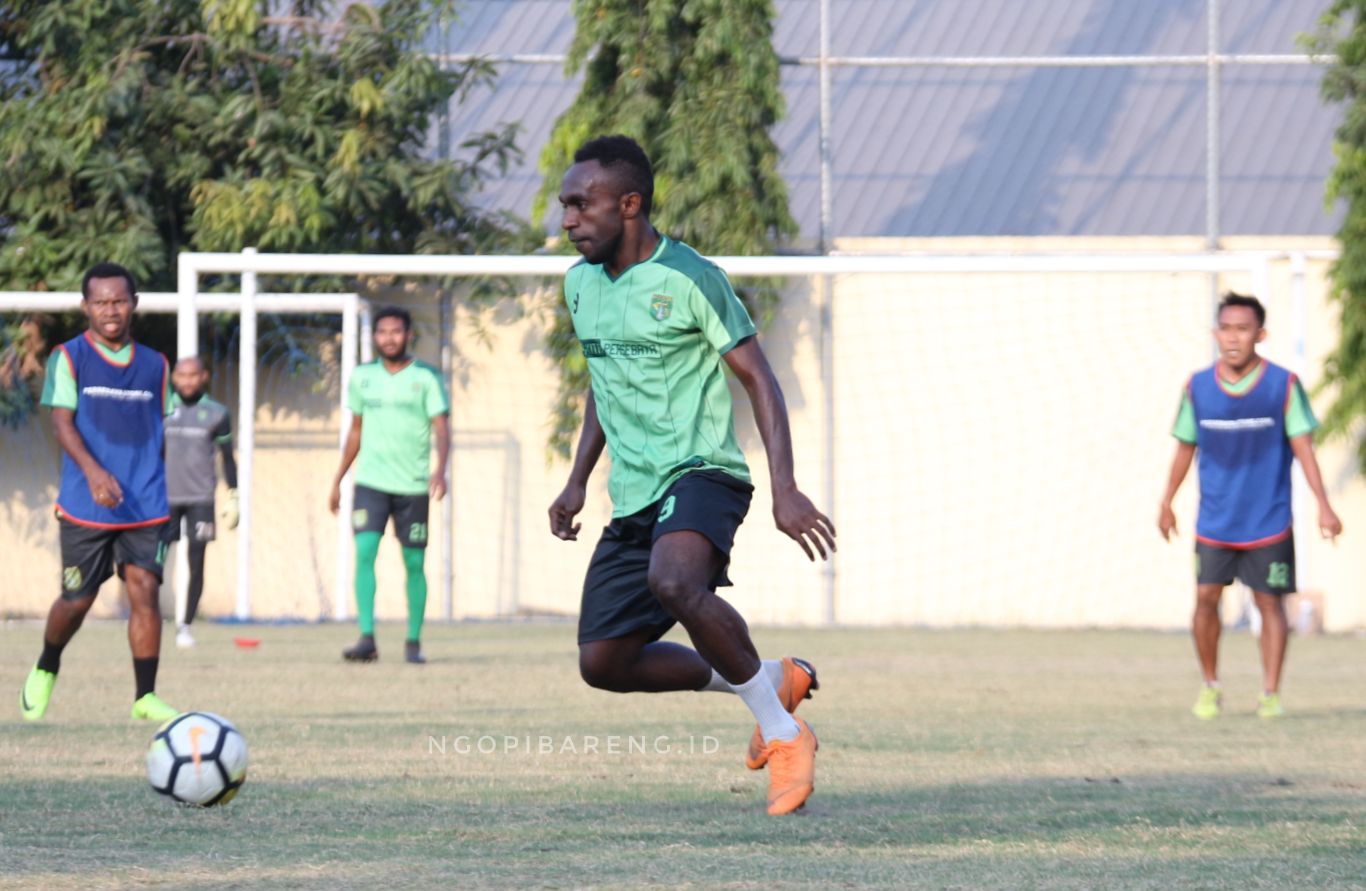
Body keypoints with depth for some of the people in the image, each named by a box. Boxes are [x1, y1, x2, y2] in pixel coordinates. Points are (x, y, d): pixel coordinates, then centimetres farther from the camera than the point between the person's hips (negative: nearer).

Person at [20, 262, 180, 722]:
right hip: (85, 506, -2)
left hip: (145, 506, 2)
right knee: (77, 599, 5)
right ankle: (45, 671, 33)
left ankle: (146, 697, -5)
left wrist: (160, 490, 17)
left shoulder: (154, 365, 9)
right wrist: (93, 472, -27)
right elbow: (63, 422, -12)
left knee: (144, 589, -10)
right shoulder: (69, 357, -3)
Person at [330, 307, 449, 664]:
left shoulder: (426, 378, -1)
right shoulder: (362, 377, 9)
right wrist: (338, 479, 17)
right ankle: (367, 638, -19)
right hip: (371, 482, 2)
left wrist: (440, 469, -25)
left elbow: (441, 428, -9)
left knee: (414, 563, 2)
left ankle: (414, 641, 15)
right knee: (364, 551, -16)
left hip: (413, 486, -2)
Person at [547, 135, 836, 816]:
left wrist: (785, 491, -17)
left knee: (674, 581, -38)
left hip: (700, 473, -8)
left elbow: (758, 379, -9)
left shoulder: (688, 280, -11)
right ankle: (764, 679, 23)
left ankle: (783, 733, -20)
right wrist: (578, 480, 21)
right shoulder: (581, 283, 11)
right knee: (602, 662, 2)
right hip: (632, 497, 8)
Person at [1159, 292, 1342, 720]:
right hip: (1215, 520, 2)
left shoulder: (1283, 385, -6)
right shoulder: (1198, 387, -1)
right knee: (1206, 597, -5)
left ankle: (1271, 694, 8)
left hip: (1268, 521, -2)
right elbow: (1185, 447, 10)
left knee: (1270, 602, 0)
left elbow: (1303, 446, -5)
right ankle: (1210, 688, 11)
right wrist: (1166, 503, 16)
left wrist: (1323, 506, -11)